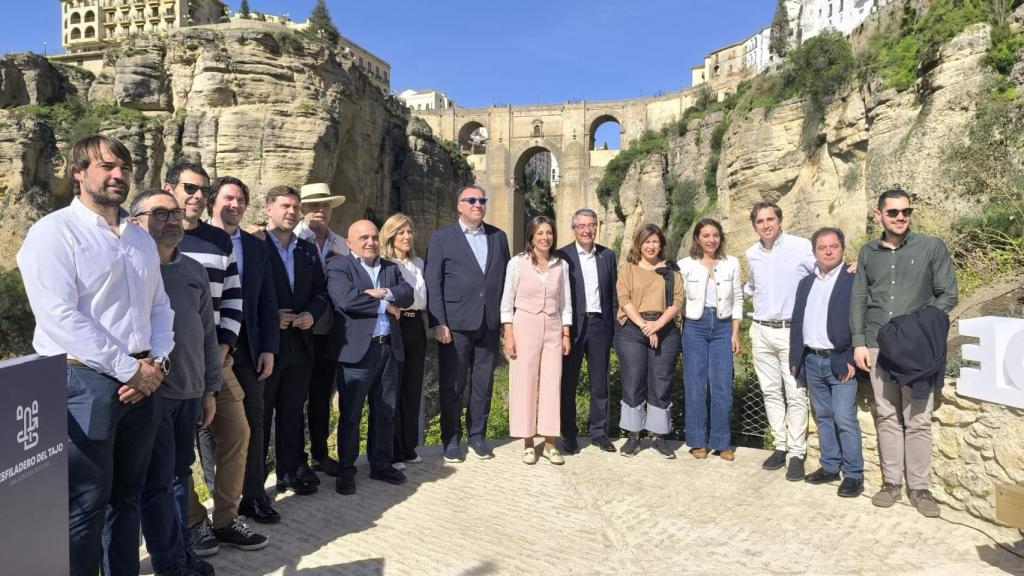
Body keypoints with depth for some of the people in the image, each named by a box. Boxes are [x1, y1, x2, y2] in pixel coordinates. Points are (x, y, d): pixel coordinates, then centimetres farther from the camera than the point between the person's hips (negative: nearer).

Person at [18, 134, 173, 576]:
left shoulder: (141, 238, 14)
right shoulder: (54, 232, -7)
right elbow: (61, 317, -17)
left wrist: (157, 361, -4)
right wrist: (130, 369, -16)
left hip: (143, 382, 7)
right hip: (84, 382, -6)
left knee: (126, 496, 17)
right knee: (85, 506, 2)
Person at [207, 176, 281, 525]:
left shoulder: (258, 248, 10)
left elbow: (268, 303, 9)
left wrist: (268, 348, 3)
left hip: (248, 348, 4)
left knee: (252, 422, 7)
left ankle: (253, 496, 17)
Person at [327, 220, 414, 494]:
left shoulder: (391, 268, 16)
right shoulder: (338, 266, -2)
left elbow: (408, 295, 3)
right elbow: (346, 299, -18)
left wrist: (385, 293, -15)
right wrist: (385, 306, -10)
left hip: (389, 348, 5)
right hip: (357, 350, -5)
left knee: (385, 413, 14)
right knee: (350, 415, 5)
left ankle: (381, 464, 28)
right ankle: (346, 471, 18)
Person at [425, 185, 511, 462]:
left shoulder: (498, 237, 11)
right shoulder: (441, 237, 1)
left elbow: (506, 278, 12)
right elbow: (432, 282, -3)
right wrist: (438, 323, -10)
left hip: (489, 324, 3)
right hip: (455, 324, -3)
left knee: (483, 384, 10)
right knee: (452, 386, 5)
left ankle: (477, 436, 24)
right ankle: (451, 440, 20)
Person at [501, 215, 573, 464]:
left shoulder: (561, 265, 6)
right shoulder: (517, 263, -2)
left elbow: (565, 302, 10)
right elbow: (507, 301, -1)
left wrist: (566, 334, 7)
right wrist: (508, 334, -6)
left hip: (553, 329, 3)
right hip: (524, 326, -2)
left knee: (552, 383, 2)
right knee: (524, 383, 1)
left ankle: (550, 443, 12)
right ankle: (528, 444, 12)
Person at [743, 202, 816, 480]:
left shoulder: (802, 247, -8)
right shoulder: (752, 254, 10)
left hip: (792, 330, -5)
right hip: (762, 332, 5)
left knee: (796, 394, -2)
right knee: (771, 392, 11)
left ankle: (797, 454, 7)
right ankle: (780, 447, 21)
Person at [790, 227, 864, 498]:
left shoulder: (854, 280, -5)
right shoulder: (806, 283, 14)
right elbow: (797, 322, 15)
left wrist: (852, 360, -15)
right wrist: (795, 358, 10)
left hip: (841, 362, -6)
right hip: (812, 361, 6)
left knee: (844, 419, -6)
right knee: (823, 417, 13)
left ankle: (853, 474, 5)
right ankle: (830, 466, 23)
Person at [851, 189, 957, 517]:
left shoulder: (932, 247, 3)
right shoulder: (868, 253, 11)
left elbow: (947, 295, 2)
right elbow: (858, 300, 11)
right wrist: (859, 342, 2)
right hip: (878, 345, 2)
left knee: (918, 419, -1)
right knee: (886, 416, 7)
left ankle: (919, 487, 10)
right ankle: (891, 482, 16)